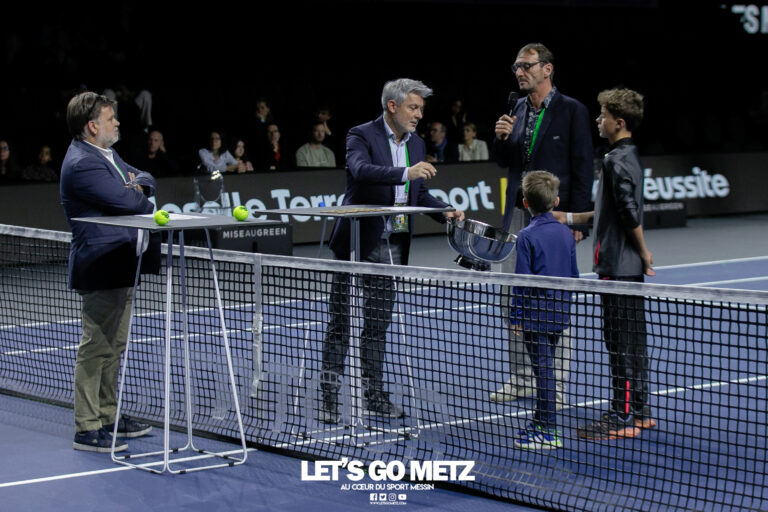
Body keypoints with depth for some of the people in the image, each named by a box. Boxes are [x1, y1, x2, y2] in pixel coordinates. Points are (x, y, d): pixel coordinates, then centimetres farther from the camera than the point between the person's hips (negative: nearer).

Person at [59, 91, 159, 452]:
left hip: (120, 266, 11)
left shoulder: (106, 155, 14)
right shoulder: (83, 165, -20)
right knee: (96, 348, -7)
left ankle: (108, 416, 27)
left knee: (114, 345, 17)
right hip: (101, 271, -11)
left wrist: (136, 184, -5)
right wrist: (138, 194, -2)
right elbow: (130, 202, -25)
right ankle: (87, 429, -2)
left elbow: (144, 181, 18)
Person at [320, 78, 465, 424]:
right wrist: (405, 173, -41)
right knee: (341, 323, 0)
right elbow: (361, 170, -30)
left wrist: (445, 212, -1)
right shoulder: (361, 136, -9)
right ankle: (329, 398, 4)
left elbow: (419, 193, 17)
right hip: (357, 243, -6)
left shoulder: (416, 144, 12)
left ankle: (374, 396, 20)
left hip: (392, 246, 6)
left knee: (378, 324, 12)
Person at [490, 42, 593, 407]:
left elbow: (583, 168, -8)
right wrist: (502, 138, -4)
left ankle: (557, 387, 6)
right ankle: (521, 379, 20)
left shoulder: (571, 110, -6)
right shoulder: (518, 108, 12)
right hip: (518, 216, 7)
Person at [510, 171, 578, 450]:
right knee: (546, 366, 17)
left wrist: (516, 316, -6)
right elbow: (574, 274, 12)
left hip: (536, 315, -7)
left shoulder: (527, 236, -13)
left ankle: (548, 432, 1)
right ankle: (541, 420, 28)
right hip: (560, 313, 7)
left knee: (543, 369, -3)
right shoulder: (566, 233, 5)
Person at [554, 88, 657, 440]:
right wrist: (570, 218, 22)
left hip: (618, 265, -10)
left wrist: (643, 251, -13)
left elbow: (630, 212, -24)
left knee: (620, 342, -5)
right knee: (633, 339, 14)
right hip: (631, 266, 10)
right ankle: (640, 412, 21)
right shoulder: (629, 156, 14)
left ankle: (622, 419, -1)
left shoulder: (616, 160, -16)